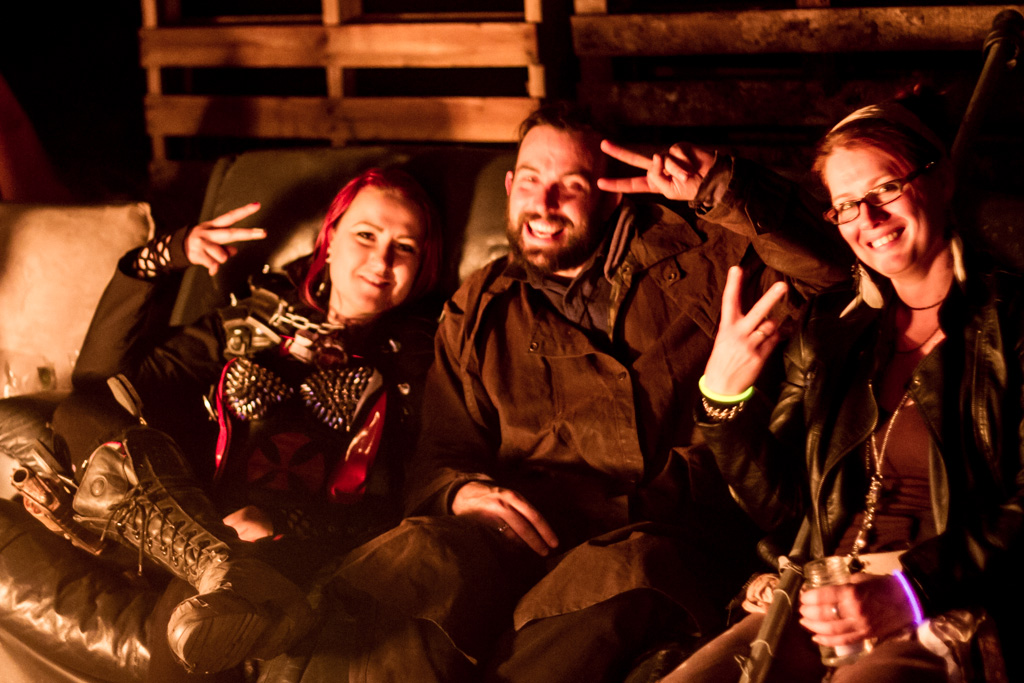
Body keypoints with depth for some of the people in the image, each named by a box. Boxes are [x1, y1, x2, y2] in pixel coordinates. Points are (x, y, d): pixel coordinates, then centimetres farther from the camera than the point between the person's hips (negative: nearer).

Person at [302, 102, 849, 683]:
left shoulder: (691, 257, 19)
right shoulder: (478, 313, 24)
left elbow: (819, 273, 11)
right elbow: (440, 454, 19)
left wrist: (724, 191, -2)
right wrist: (463, 492, -7)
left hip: (660, 538, -1)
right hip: (525, 531, 1)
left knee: (621, 575, -41)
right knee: (415, 559, -35)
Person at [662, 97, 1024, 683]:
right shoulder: (829, 327, 17)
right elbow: (778, 503, 15)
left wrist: (908, 593, -22)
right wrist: (725, 396, -3)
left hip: (957, 611, -5)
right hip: (824, 607, 5)